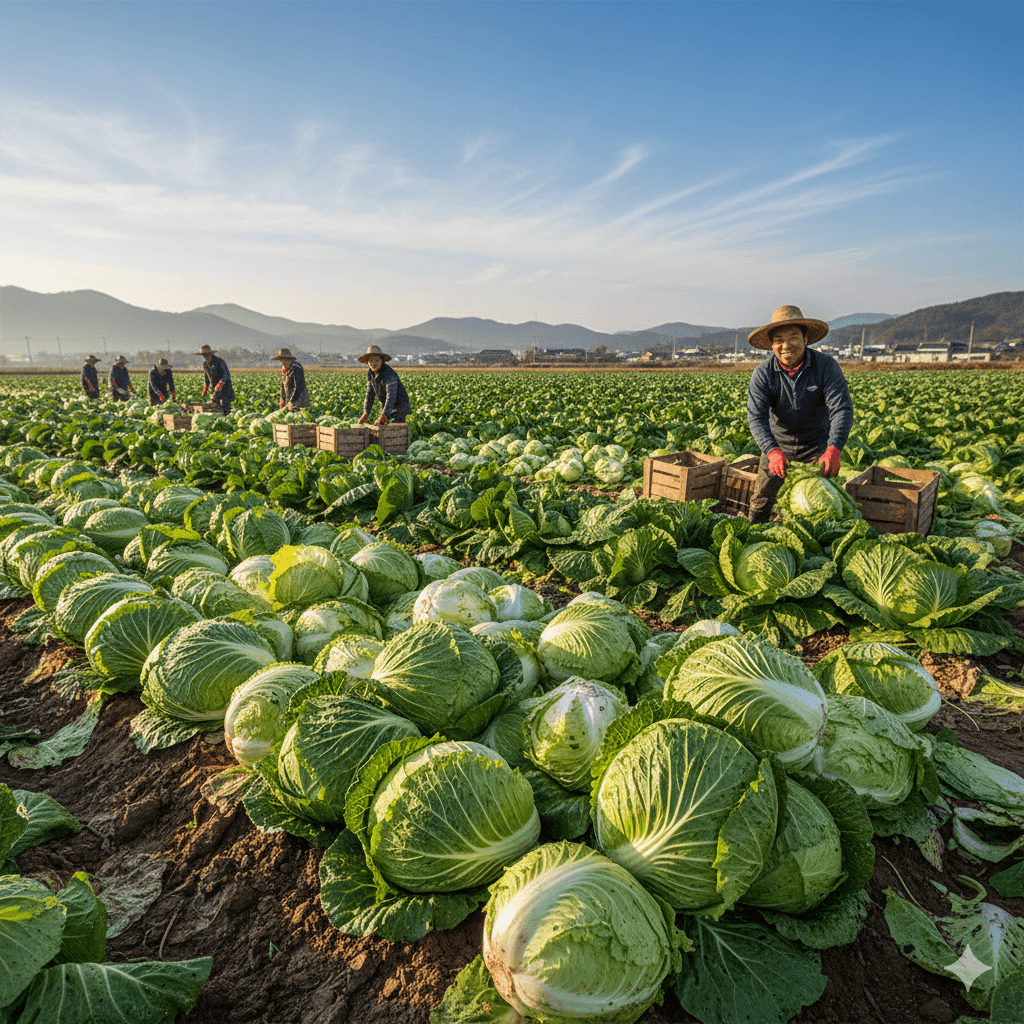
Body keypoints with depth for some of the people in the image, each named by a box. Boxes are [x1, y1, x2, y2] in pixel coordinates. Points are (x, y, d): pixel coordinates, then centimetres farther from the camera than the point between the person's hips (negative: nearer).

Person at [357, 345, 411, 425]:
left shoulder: (389, 373, -26)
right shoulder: (370, 373, -2)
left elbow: (391, 396, -33)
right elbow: (369, 394, 2)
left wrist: (383, 415, -41)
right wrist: (365, 414, -8)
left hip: (399, 405, -7)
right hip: (385, 406, 8)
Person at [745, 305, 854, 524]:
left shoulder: (826, 366, -17)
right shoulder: (762, 374, -16)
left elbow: (842, 409, -23)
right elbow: (756, 417, -24)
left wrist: (833, 449, -39)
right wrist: (772, 451, -40)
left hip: (818, 446, 0)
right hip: (778, 446, 1)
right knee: (760, 502, 2)